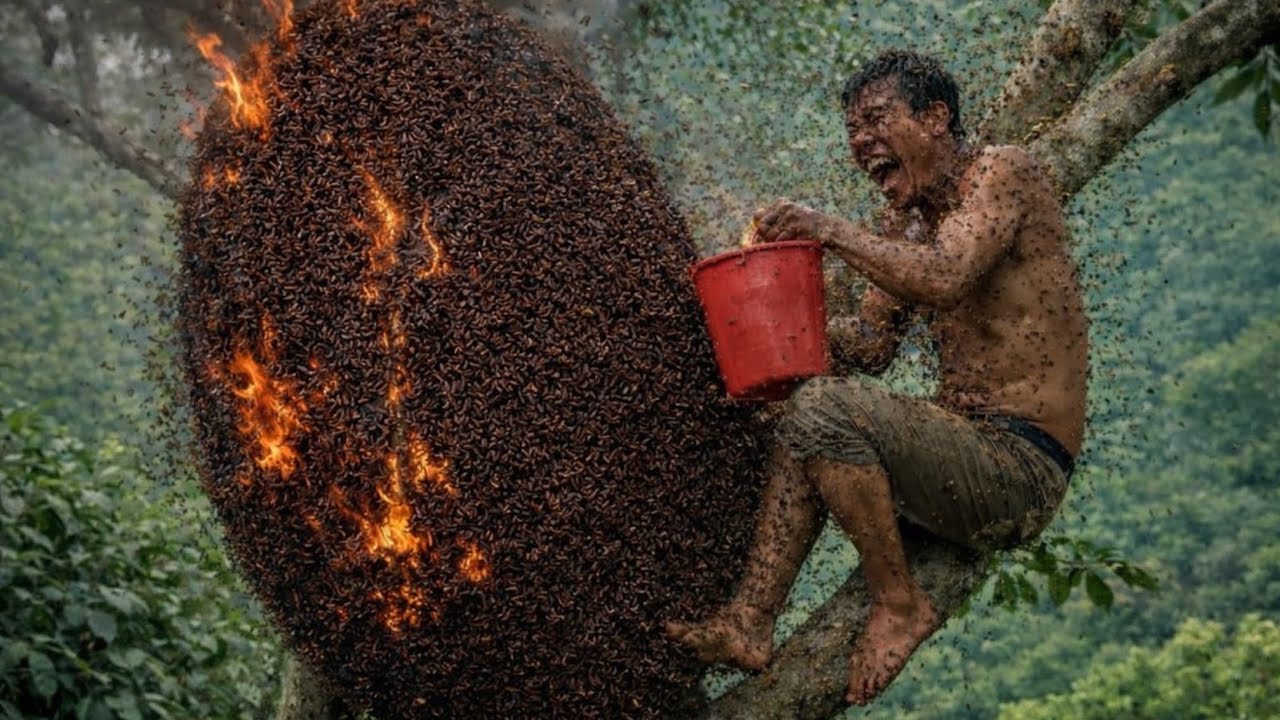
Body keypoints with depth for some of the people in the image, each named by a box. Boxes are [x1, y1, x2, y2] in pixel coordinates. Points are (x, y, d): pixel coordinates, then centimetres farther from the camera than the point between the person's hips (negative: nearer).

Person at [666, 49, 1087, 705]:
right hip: (966, 448, 10)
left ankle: (900, 605, -10)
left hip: (1023, 465, -10)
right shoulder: (904, 221, 17)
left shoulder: (1001, 172, -8)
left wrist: (831, 230, -18)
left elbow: (944, 278, -26)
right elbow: (871, 347, 15)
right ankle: (750, 622, 1)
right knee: (800, 437, 12)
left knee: (826, 409, -22)